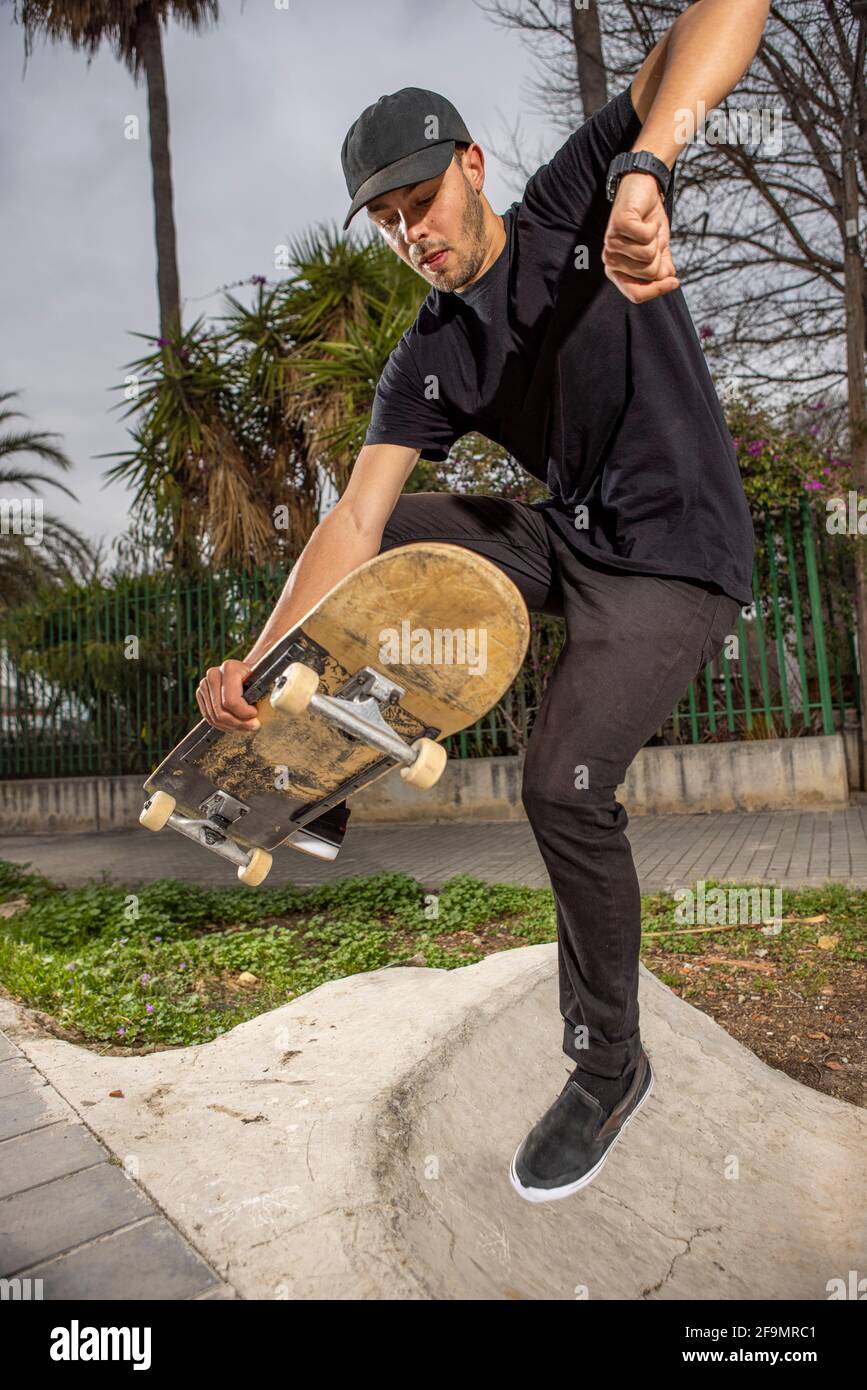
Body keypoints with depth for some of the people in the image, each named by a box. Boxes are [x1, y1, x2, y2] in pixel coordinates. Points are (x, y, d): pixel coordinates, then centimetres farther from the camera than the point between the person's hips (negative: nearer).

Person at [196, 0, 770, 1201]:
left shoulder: (577, 202, -7)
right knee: (386, 533, 0)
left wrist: (642, 173, -35)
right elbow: (356, 519, -10)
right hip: (566, 539, 6)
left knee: (564, 784, -21)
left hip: (681, 559, -5)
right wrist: (260, 657, -22)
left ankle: (610, 1071, 3)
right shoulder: (429, 362, 0)